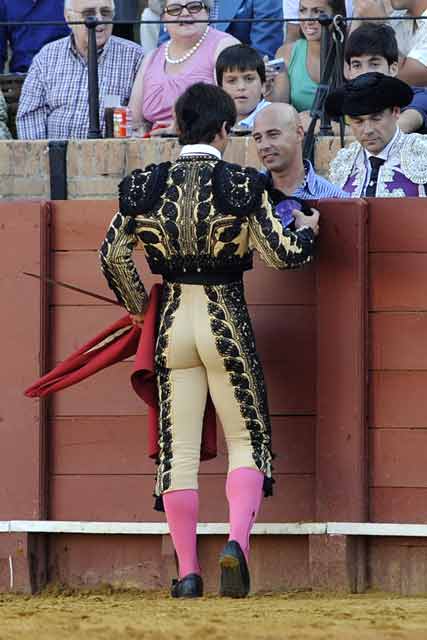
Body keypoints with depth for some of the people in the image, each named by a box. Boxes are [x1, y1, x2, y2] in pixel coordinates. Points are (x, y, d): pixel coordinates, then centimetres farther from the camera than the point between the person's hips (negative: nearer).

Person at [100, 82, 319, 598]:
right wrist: (308, 231, 13)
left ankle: (187, 571, 5)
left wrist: (136, 304, 17)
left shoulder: (146, 185, 0)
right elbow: (282, 255, -9)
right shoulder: (242, 184, -8)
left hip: (173, 321, 2)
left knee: (179, 450, 7)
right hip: (227, 321, -2)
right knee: (247, 440, 9)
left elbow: (112, 254, 0)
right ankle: (237, 542, -14)